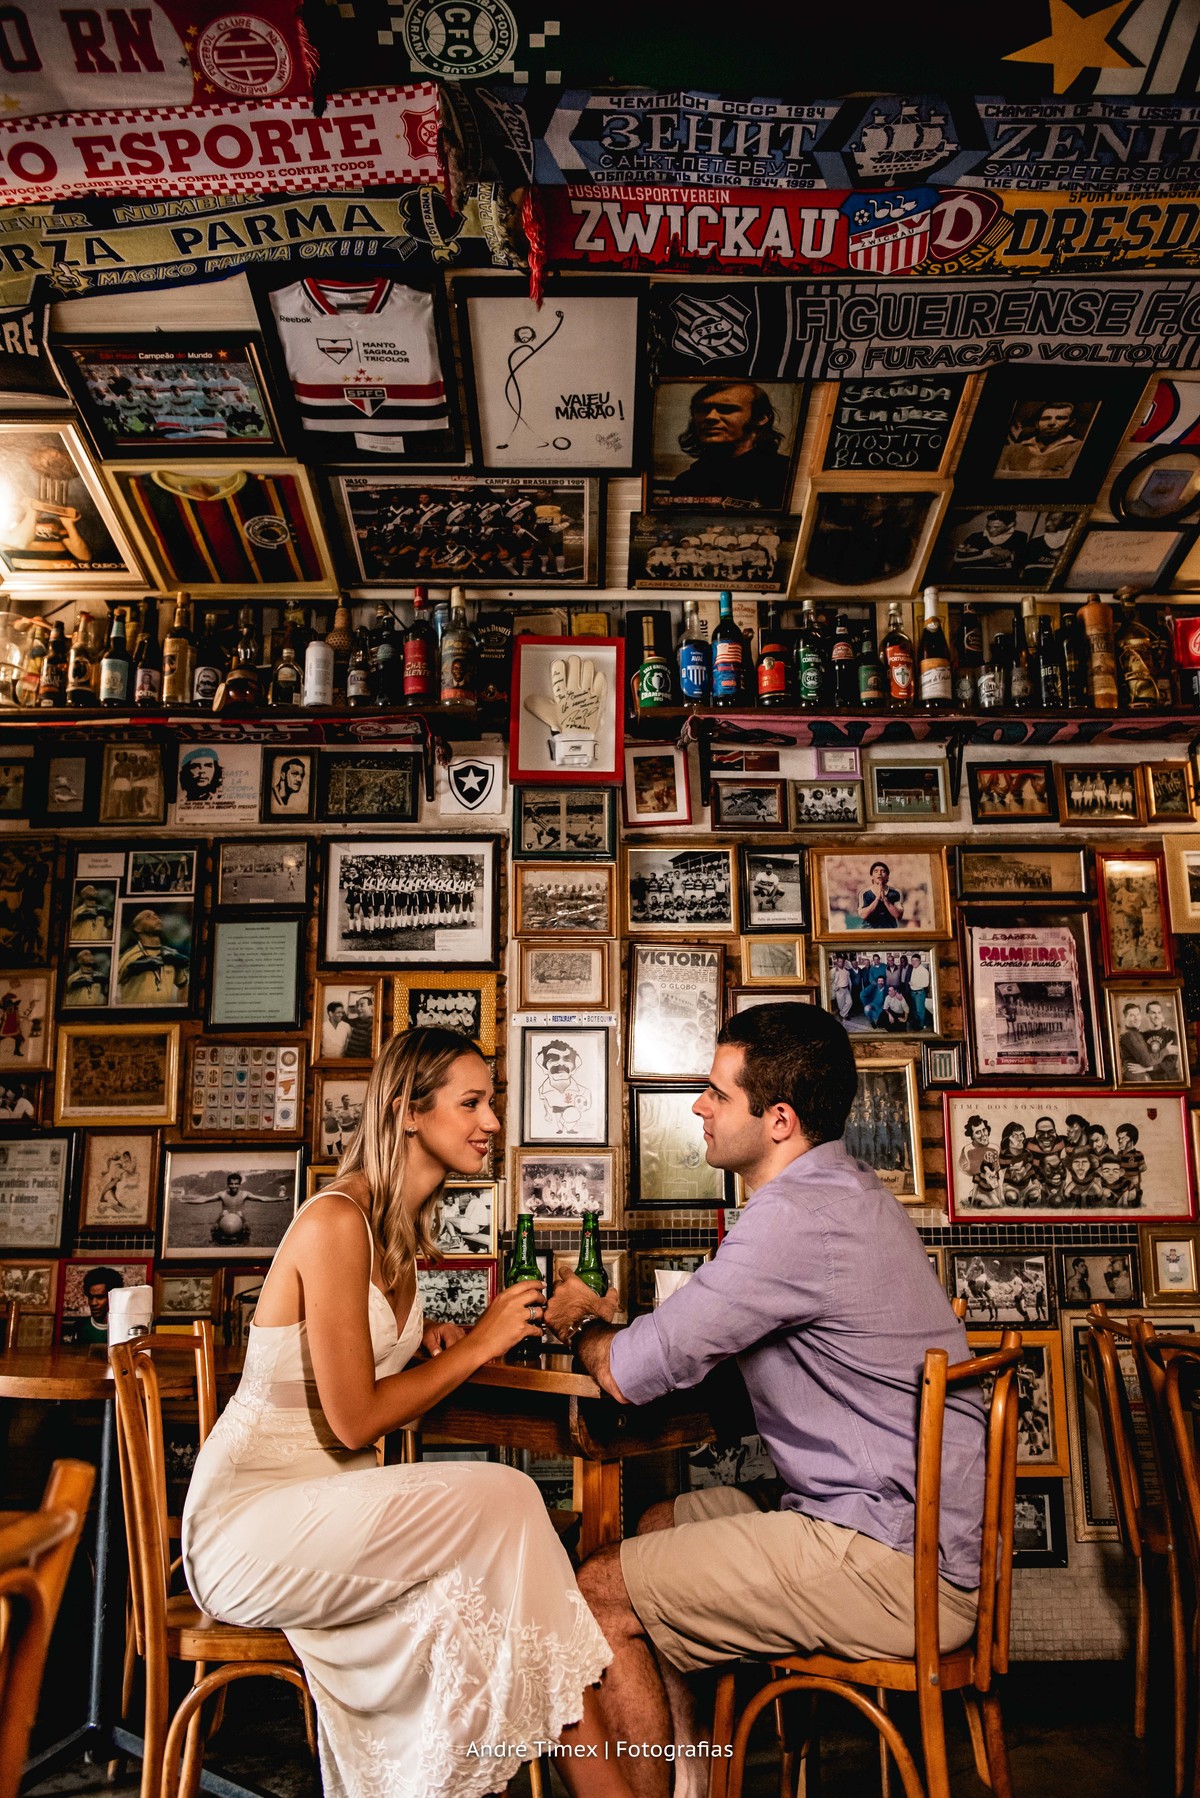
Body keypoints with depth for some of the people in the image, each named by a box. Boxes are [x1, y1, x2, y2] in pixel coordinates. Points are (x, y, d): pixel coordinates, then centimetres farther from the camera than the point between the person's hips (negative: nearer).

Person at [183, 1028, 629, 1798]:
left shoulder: (403, 1225, 8)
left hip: (325, 1504, 8)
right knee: (503, 1501, -23)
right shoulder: (336, 1221, -20)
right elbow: (353, 1422, -20)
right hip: (250, 1518, -8)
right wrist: (478, 1344, -13)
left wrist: (429, 1347, -1)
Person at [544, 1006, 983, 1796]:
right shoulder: (845, 1191, 9)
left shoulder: (798, 1217, -24)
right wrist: (616, 1319, 7)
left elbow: (631, 1374, -20)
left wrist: (581, 1321, 2)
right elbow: (699, 1338, 19)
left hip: (899, 1567, -10)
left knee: (600, 1596, -5)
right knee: (644, 1534, 18)